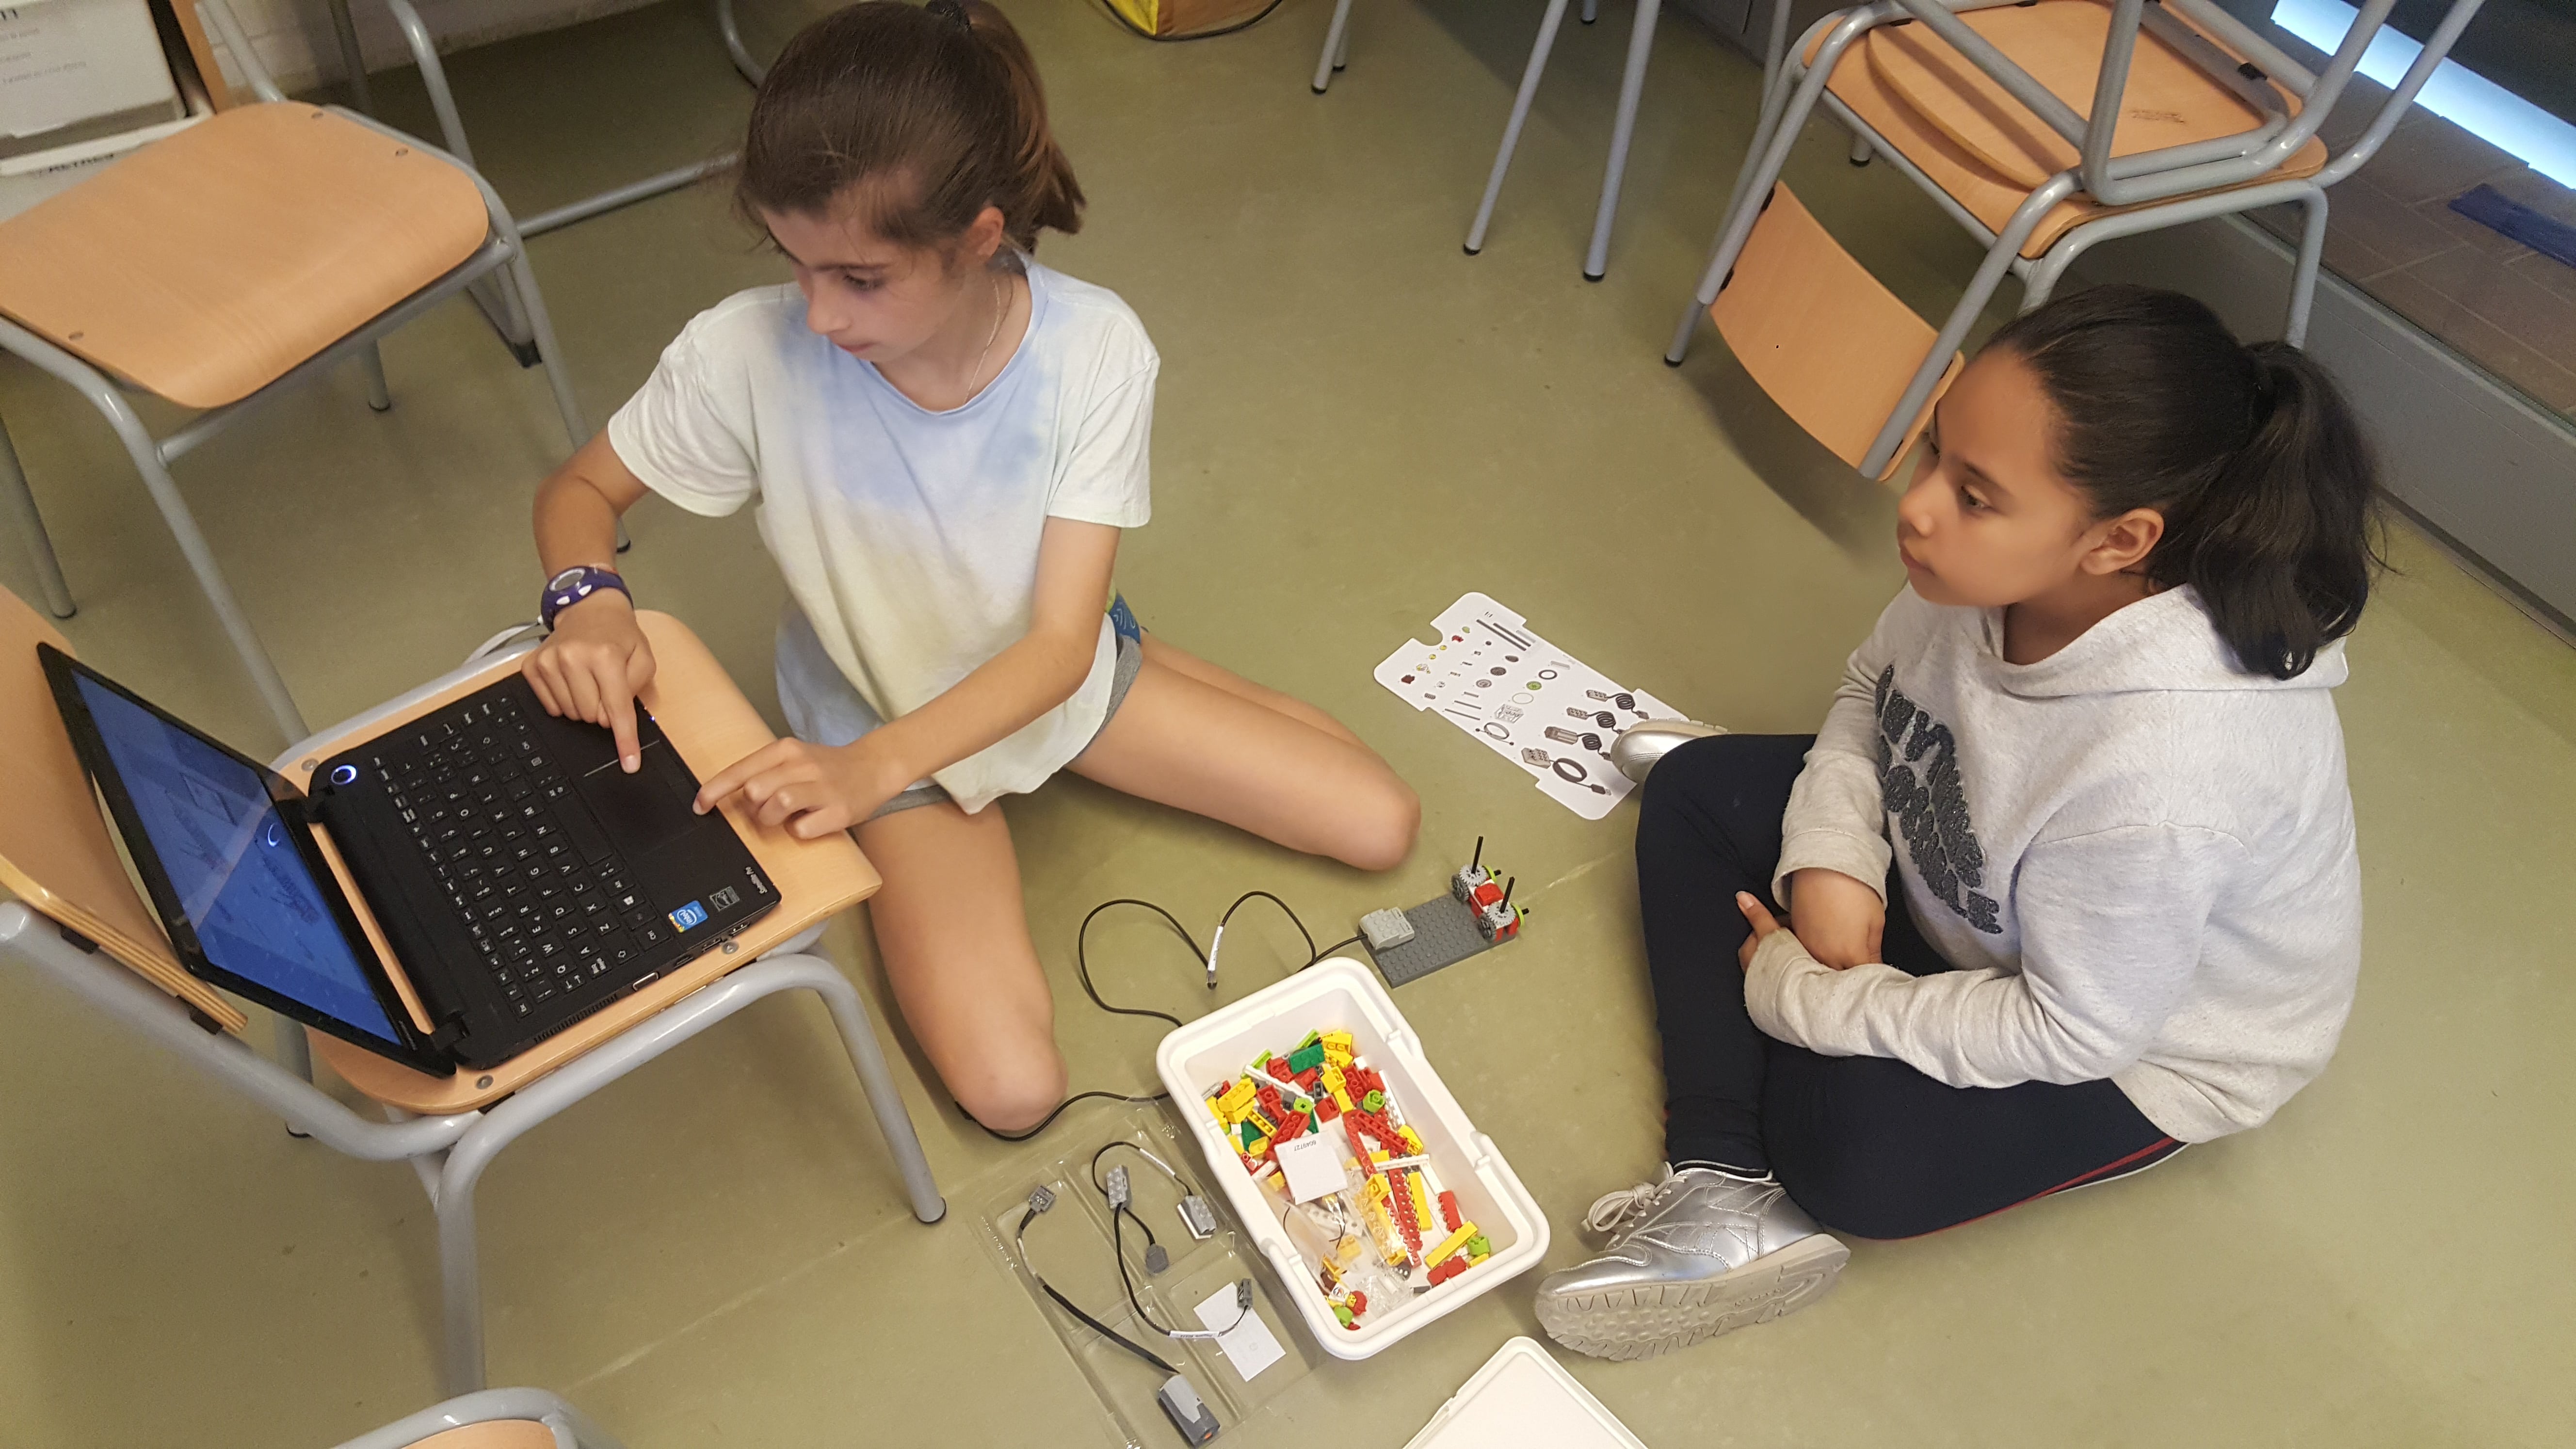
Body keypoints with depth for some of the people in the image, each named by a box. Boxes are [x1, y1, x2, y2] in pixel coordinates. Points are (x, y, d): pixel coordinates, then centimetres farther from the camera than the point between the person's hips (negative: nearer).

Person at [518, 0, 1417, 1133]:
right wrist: (589, 601, -33)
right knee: (1013, 1088, -17)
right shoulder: (748, 353, -29)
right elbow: (580, 490, -9)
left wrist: (875, 767, -42)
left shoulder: (1095, 349, -27)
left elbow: (1062, 641, -26)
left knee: (1384, 826, 3)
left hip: (1061, 675, 2)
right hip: (880, 725, -2)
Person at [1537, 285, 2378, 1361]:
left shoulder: (2169, 765, -41)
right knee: (1695, 791, -4)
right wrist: (1831, 858, -17)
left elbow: (2072, 1032, -28)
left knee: (1852, 1159, -29)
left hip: (2141, 1037, -7)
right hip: (1961, 877, 7)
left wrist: (1804, 997, -21)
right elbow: (1873, 686, -2)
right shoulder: (1997, 570, -23)